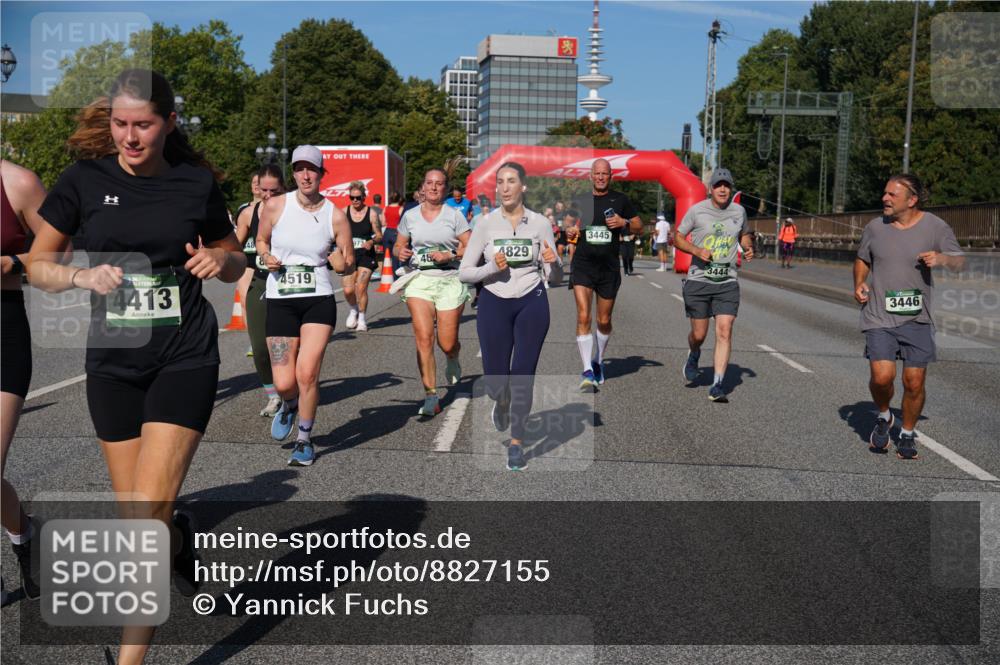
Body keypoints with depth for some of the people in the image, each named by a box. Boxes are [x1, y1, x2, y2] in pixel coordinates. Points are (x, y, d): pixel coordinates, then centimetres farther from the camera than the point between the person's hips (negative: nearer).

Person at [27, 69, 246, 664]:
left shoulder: (197, 183, -2)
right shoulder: (86, 180, -2)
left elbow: (236, 263, 11)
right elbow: (37, 264, 4)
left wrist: (220, 260, -12)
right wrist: (84, 276, -16)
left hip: (185, 358, -2)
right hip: (113, 360, 2)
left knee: (149, 512, -10)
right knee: (135, 511, 12)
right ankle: (181, 535, 47)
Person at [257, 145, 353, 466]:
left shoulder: (335, 215, -2)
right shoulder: (275, 205, -2)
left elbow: (349, 263, 7)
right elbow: (261, 240, 15)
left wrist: (343, 262, -16)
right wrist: (266, 256, -7)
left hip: (319, 300, -1)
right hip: (280, 301, 1)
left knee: (306, 374, -13)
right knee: (284, 383, -5)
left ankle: (305, 441, 12)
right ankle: (289, 406, 36)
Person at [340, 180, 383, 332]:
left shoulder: (372, 213, 0)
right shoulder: (344, 212, 3)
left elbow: (379, 236, 4)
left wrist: (372, 241, -15)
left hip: (366, 255, -1)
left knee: (361, 288, -8)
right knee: (348, 290, -7)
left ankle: (362, 319, 12)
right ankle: (354, 310, 26)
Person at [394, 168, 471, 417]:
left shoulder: (454, 215, 2)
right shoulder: (410, 216, 9)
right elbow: (399, 244, 19)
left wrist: (450, 256, -16)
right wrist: (401, 252, -4)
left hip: (450, 281, -1)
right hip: (419, 280, 1)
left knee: (447, 343, 1)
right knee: (423, 338, -12)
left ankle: (453, 361, 41)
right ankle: (431, 397, -7)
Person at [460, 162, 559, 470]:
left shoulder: (540, 223, -1)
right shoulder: (485, 224, -3)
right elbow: (464, 272, -1)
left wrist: (552, 262, -20)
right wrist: (491, 267, -18)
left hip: (532, 304, 0)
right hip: (494, 304, 0)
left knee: (522, 376, -3)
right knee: (496, 382, 2)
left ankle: (516, 442, 15)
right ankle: (502, 403, 41)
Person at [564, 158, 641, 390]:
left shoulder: (620, 200, 5)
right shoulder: (580, 200, 8)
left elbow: (639, 227, 10)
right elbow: (571, 228, 18)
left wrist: (624, 223, -10)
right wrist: (571, 231, -5)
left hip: (609, 267, 0)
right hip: (583, 264, 0)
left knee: (604, 321, 10)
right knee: (583, 317, -15)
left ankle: (598, 361, 35)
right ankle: (588, 371, -13)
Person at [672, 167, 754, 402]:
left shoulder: (738, 211, 6)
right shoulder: (697, 210, -4)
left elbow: (745, 234, 26)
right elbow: (677, 237, 3)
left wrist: (748, 248, 4)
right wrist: (697, 251, -14)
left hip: (727, 282, 2)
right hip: (698, 280, -2)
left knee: (725, 332, -10)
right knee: (699, 334, 4)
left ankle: (717, 385, -6)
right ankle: (693, 356, 40)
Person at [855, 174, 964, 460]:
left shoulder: (935, 227, -2)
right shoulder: (875, 227, 3)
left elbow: (960, 262, 7)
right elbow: (862, 259, 20)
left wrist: (942, 258, -16)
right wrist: (859, 284, 2)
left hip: (917, 319, 0)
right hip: (879, 318, 0)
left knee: (914, 383, 1)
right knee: (882, 377, -14)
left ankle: (907, 434, 26)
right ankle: (883, 417, 18)